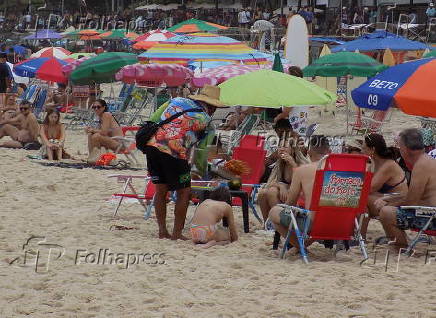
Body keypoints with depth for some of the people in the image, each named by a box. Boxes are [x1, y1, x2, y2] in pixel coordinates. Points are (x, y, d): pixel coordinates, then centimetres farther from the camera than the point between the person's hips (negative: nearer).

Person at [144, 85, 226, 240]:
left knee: (161, 190, 15)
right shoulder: (204, 117, 4)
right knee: (184, 192, 8)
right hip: (173, 152, -6)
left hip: (152, 145, 6)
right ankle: (177, 233, 7)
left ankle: (162, 231, 17)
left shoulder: (177, 101, 19)